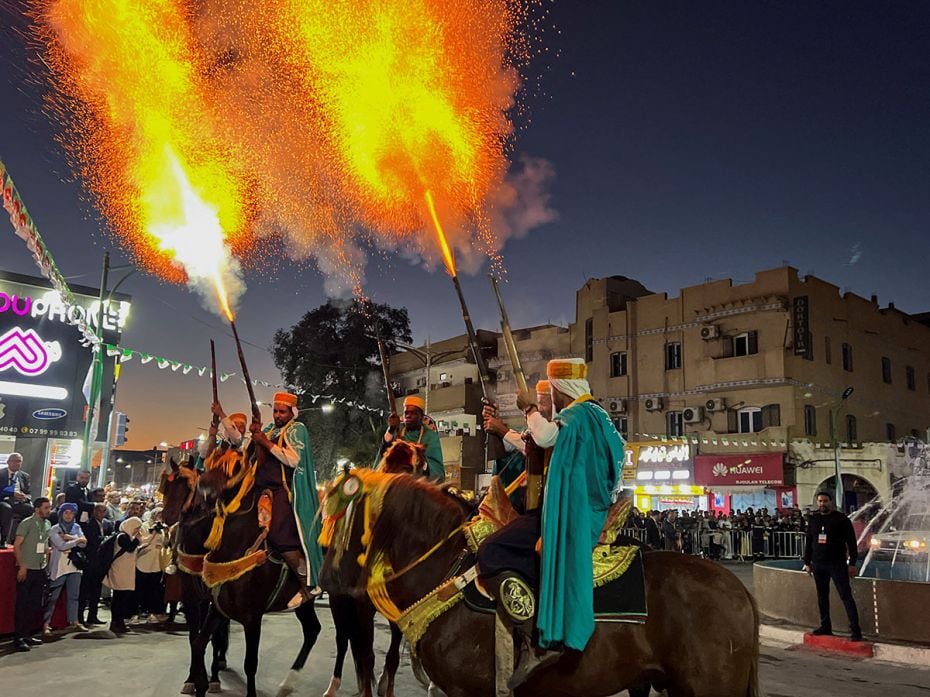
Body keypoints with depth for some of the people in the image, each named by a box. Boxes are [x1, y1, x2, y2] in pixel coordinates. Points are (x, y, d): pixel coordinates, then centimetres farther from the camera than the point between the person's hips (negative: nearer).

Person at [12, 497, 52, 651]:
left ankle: (29, 634, 20)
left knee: (35, 604, 10)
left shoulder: (47, 524, 9)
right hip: (26, 569, -6)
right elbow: (17, 545, -12)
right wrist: (21, 566, -15)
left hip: (40, 569, 7)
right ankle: (19, 637, 5)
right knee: (22, 604, -1)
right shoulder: (27, 523, -11)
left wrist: (46, 562, 10)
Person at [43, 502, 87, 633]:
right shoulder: (54, 529, -3)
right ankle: (45, 624, 6)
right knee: (52, 597, -1)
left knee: (74, 596, 9)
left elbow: (83, 543, -2)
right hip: (59, 567, -4)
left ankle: (74, 622, 16)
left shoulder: (76, 527, 10)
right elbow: (61, 545, -16)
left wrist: (69, 537, -12)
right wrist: (77, 540, -7)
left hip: (74, 567, 5)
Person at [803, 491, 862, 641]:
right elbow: (808, 542, 15)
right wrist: (807, 562, 12)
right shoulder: (814, 519, 9)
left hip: (837, 564, -5)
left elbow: (851, 542, -5)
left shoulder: (841, 519, -5)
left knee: (846, 596, -6)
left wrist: (852, 563, -10)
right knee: (822, 596, 10)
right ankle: (825, 626, 19)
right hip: (818, 564, 5)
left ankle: (855, 630, -4)